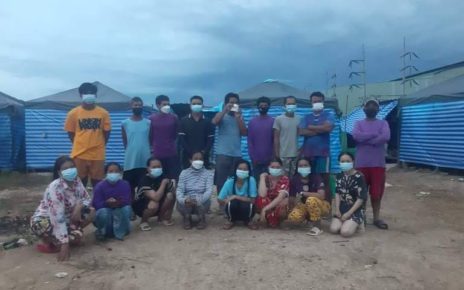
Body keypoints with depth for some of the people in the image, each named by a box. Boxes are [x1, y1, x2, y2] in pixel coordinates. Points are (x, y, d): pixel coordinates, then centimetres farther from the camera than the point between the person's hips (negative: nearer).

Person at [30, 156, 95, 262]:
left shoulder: (76, 181, -9)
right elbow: (58, 218, -35)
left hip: (67, 218, 7)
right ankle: (52, 242, -4)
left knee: (91, 212, -11)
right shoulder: (55, 187, -30)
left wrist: (79, 206, -23)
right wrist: (64, 244, -37)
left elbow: (87, 199, 3)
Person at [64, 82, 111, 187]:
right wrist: (79, 146, 6)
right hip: (79, 154, 0)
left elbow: (106, 132, 6)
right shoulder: (73, 113, -2)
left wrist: (99, 146, 6)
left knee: (97, 183, 10)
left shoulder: (103, 113, -1)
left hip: (97, 154, 0)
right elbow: (70, 132, 7)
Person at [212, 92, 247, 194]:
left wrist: (238, 117, -5)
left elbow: (244, 132, 2)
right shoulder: (221, 115, 7)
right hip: (222, 154, -3)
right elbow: (214, 122, -15)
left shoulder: (240, 117, 14)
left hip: (237, 154, 3)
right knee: (221, 181, -4)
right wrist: (225, 110, -15)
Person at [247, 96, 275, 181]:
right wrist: (252, 157, -4)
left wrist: (273, 157, -5)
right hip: (256, 159, 1)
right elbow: (250, 141, 4)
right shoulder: (252, 122, 6)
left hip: (269, 159, -1)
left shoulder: (273, 121, 2)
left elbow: (275, 141, 1)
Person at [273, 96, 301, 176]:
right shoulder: (279, 119, -3)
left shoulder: (299, 119, 5)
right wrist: (277, 154, -5)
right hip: (283, 155, -3)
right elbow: (276, 138, -2)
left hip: (296, 154, 3)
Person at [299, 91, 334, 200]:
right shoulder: (306, 117, 14)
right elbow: (302, 132, -2)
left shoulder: (328, 116, 7)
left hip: (323, 152, -3)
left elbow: (328, 128, -14)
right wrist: (320, 130, -7)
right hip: (307, 153, 3)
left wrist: (311, 127, -3)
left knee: (325, 179, -1)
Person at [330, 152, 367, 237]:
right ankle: (348, 222, 12)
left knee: (345, 232, -24)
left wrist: (348, 213, -16)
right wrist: (337, 209, -7)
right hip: (342, 208, 5)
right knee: (334, 229, -16)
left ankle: (357, 223, 7)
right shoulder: (339, 176, 6)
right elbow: (337, 193, 7)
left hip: (355, 210, -5)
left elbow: (361, 199, -13)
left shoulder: (359, 177, -12)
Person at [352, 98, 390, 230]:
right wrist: (375, 134, -10)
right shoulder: (359, 123, 9)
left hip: (378, 163, 0)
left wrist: (365, 139, -11)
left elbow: (386, 137, -12)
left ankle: (376, 218, 17)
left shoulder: (383, 123, 9)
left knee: (377, 192, 3)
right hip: (361, 163, 0)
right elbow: (356, 136, -14)